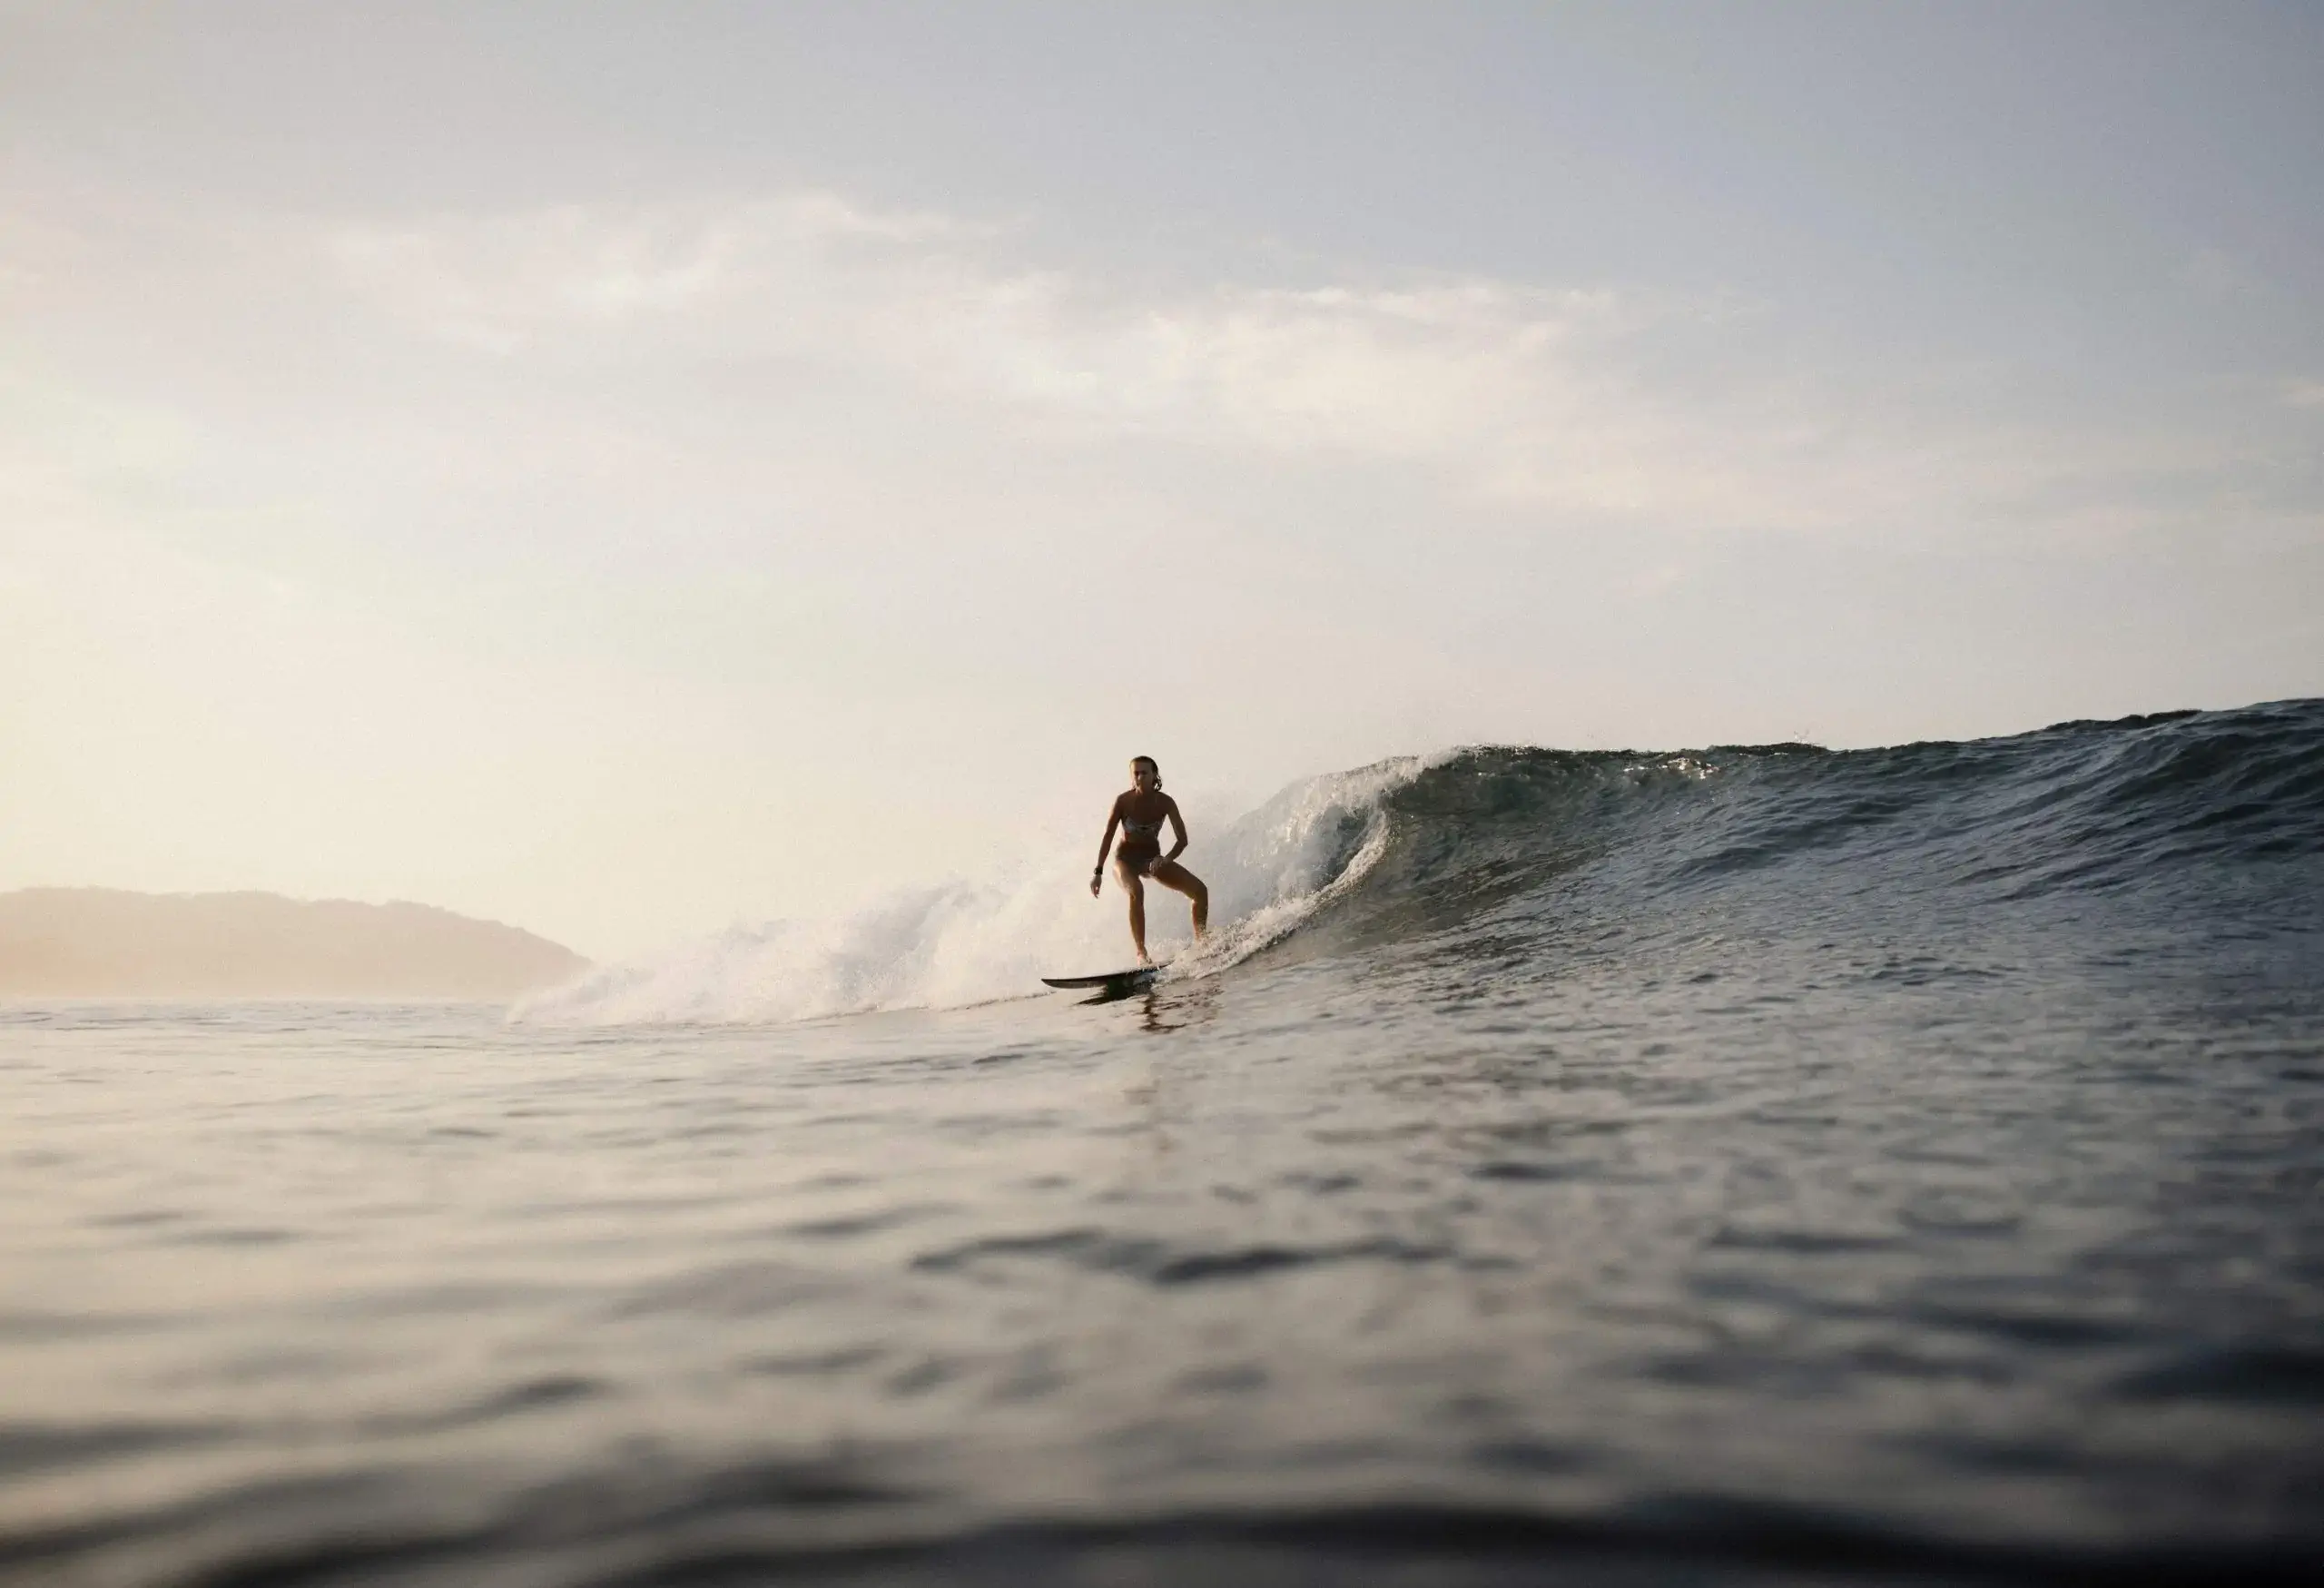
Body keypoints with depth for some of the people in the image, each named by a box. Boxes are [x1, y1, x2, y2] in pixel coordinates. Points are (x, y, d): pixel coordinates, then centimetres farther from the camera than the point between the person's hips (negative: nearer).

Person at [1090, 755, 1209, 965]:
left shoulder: (1165, 803, -12)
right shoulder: (1123, 801, -17)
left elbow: (1182, 839, -13)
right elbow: (1108, 836, -12)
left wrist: (1166, 859, -31)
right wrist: (1098, 871, -17)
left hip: (1153, 859, 4)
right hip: (1126, 859, -3)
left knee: (1199, 890, -9)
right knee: (1136, 891, -37)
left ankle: (1201, 943, 6)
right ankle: (1141, 953, -34)